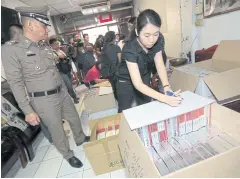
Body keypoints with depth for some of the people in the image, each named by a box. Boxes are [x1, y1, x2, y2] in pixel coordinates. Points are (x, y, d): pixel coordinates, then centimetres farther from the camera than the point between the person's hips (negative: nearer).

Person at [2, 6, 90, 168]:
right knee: (57, 130, 11)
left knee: (75, 119, 21)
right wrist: (28, 111, -13)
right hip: (44, 100, -6)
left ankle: (80, 139, 49)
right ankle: (68, 155, 36)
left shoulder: (46, 47, 5)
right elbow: (16, 83, -12)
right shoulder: (11, 50, -12)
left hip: (62, 94, 6)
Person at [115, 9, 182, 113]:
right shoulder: (130, 49, -33)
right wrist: (165, 98, -45)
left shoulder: (158, 42, -17)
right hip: (126, 82, -4)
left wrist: (166, 86, -32)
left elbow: (160, 65, -14)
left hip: (145, 79, 5)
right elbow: (138, 84, -37)